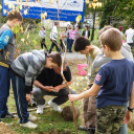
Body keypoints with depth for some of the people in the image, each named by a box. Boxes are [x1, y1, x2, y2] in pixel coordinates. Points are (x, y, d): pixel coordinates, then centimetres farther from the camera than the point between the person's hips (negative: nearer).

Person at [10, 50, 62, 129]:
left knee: (25, 96, 18)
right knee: (21, 97, -5)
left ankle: (25, 114, 34)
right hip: (17, 71, -10)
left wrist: (29, 90, 11)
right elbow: (28, 76, -26)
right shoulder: (37, 61, -31)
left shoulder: (43, 60, 0)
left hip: (22, 73, 10)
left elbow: (33, 75, 8)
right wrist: (28, 92, -16)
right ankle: (24, 121, 2)